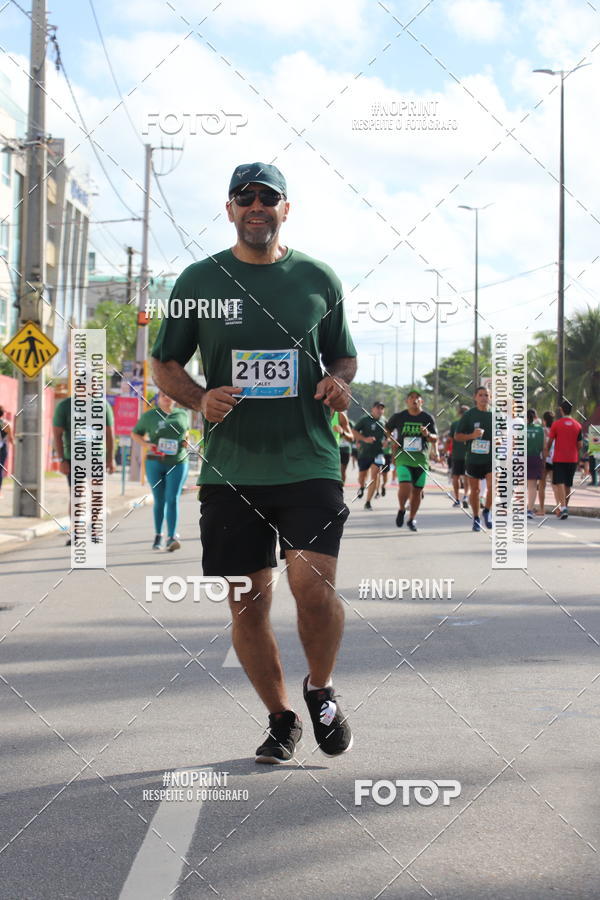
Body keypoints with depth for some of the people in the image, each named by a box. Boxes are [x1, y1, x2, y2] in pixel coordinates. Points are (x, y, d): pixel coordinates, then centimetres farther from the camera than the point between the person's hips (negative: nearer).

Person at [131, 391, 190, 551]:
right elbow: (135, 434, 11)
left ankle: (171, 538, -17)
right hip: (155, 462, 0)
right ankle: (158, 535, 24)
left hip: (178, 462, 0)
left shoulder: (182, 414, 9)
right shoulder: (149, 416, 3)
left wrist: (186, 440, 4)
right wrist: (146, 444, -9)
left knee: (172, 499, -12)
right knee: (159, 501, 6)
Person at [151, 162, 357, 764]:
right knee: (248, 603, 4)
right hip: (230, 467, 1)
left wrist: (338, 383, -4)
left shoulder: (318, 279, 8)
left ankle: (321, 690, 14)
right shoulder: (199, 280, 6)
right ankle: (280, 718, 24)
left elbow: (343, 356, 19)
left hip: (310, 463, -1)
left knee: (313, 585, -15)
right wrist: (200, 399, -8)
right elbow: (164, 364, 12)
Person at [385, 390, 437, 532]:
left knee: (417, 490, 5)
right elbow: (387, 430, 20)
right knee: (405, 487, -19)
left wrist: (428, 435, -15)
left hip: (421, 458, 2)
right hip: (403, 457, -2)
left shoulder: (428, 418, 4)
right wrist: (392, 441, 4)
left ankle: (412, 519, 22)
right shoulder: (398, 417, 3)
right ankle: (402, 509, 10)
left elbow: (435, 438, 6)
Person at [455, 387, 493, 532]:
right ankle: (476, 518, 25)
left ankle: (487, 511, 7)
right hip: (472, 458, 0)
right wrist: (472, 436, -16)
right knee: (474, 490, 7)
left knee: (492, 486, -18)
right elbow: (457, 436, 0)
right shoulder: (468, 415, -1)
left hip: (491, 458, 0)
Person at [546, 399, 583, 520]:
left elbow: (550, 442, -2)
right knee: (568, 485, 12)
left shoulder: (556, 424, -7)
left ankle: (563, 507, -24)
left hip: (559, 459, -3)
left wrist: (546, 453, 14)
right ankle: (564, 508, 21)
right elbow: (579, 445, 5)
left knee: (559, 483, -7)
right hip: (572, 459, 3)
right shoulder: (577, 425, 3)